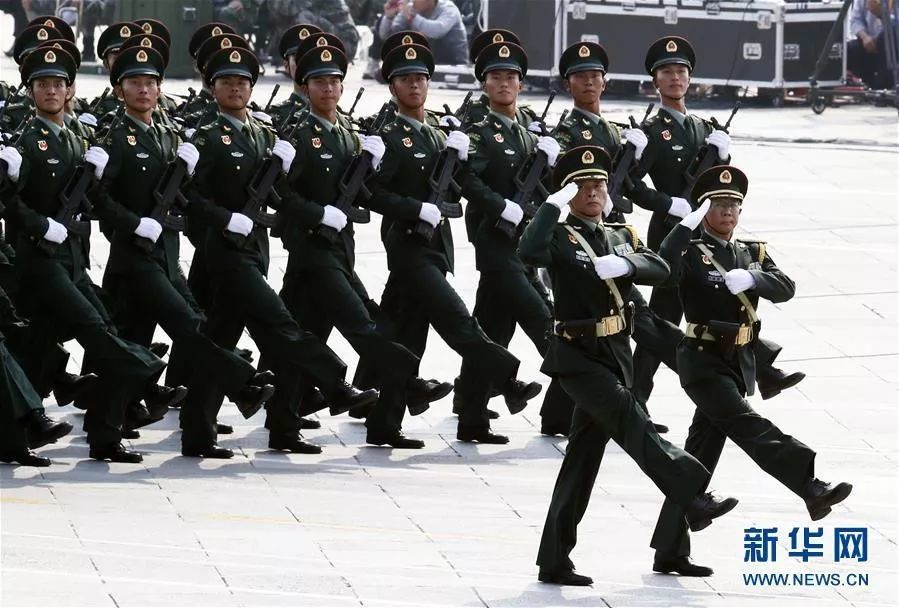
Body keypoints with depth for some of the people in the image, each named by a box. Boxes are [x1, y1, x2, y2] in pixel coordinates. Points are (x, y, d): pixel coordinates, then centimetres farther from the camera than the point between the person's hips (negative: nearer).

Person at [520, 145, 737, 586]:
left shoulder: (621, 237, 15)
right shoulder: (561, 236, -4)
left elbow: (659, 269, -1)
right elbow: (529, 252, -27)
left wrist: (624, 265, -19)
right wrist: (553, 205, -21)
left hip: (615, 355, 7)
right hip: (577, 357, -7)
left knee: (584, 456, 9)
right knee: (628, 417, -27)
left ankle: (555, 561, 14)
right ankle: (693, 499, -39)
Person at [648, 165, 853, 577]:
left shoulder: (752, 253, 14)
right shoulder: (691, 251, -2)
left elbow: (786, 288, -2)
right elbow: (665, 272, -25)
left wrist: (752, 278, -20)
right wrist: (688, 225, -28)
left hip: (739, 361, 6)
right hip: (703, 361, -6)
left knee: (700, 453, 9)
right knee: (745, 424, -25)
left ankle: (669, 552, 13)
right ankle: (812, 489, -44)